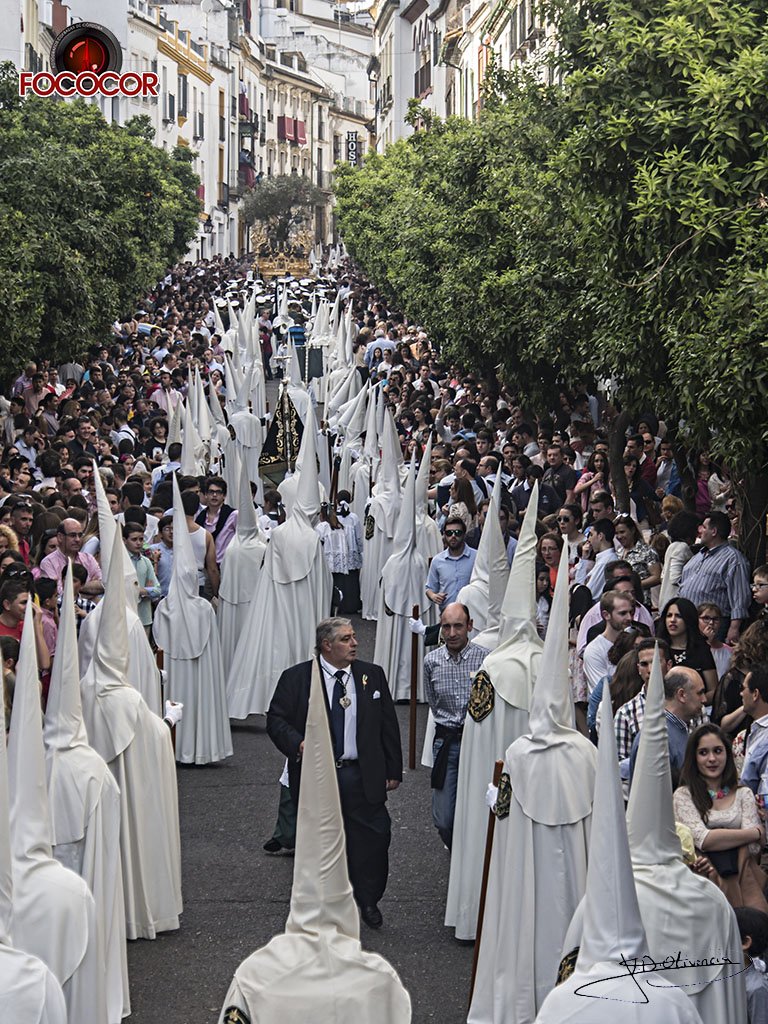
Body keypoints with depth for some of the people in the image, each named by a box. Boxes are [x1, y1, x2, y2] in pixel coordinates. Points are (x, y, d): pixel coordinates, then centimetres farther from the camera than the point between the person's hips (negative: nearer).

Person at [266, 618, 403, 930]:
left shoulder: (372, 676, 6)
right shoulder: (295, 678, -2)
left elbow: (388, 724, 9)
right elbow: (276, 720, -2)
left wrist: (393, 771, 7)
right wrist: (298, 744, -20)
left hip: (363, 776, 2)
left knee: (373, 838, 1)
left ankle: (368, 901, 20)